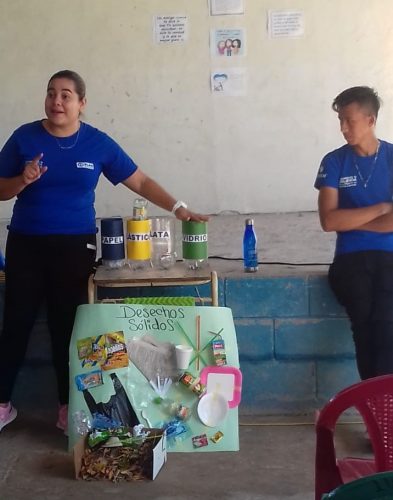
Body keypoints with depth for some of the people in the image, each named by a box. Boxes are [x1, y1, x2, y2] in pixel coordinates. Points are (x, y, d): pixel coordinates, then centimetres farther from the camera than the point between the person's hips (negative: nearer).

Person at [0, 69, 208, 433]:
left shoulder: (98, 143, -2)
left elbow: (139, 181, 0)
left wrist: (178, 208, -8)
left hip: (75, 247, 0)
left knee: (67, 327, 5)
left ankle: (67, 407, 19)